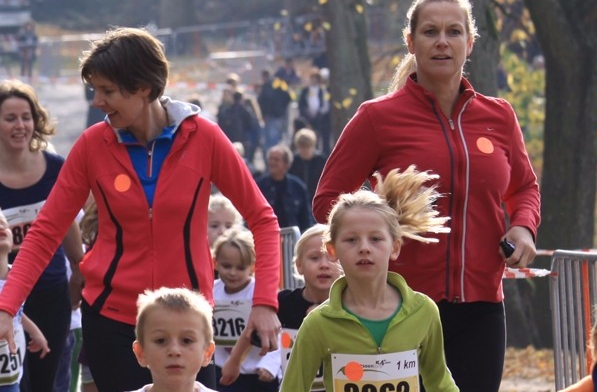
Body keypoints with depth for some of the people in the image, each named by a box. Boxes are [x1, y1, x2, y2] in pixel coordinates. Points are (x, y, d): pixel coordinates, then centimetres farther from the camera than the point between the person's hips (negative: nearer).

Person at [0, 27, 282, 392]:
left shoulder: (203, 137, -7)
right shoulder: (92, 144, -5)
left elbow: (262, 219, -2)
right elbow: (45, 231, -2)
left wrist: (265, 301, -13)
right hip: (111, 317, 0)